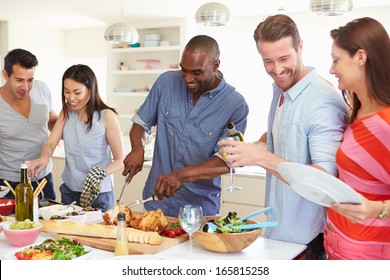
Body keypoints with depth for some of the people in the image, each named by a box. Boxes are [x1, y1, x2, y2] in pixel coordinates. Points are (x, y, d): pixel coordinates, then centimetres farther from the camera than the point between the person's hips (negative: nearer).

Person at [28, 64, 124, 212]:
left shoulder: (106, 116, -14)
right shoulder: (66, 112, 4)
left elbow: (119, 161, -11)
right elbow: (51, 144, -3)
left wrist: (101, 173, -29)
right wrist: (43, 159, -24)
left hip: (98, 194, -5)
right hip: (68, 191, 5)